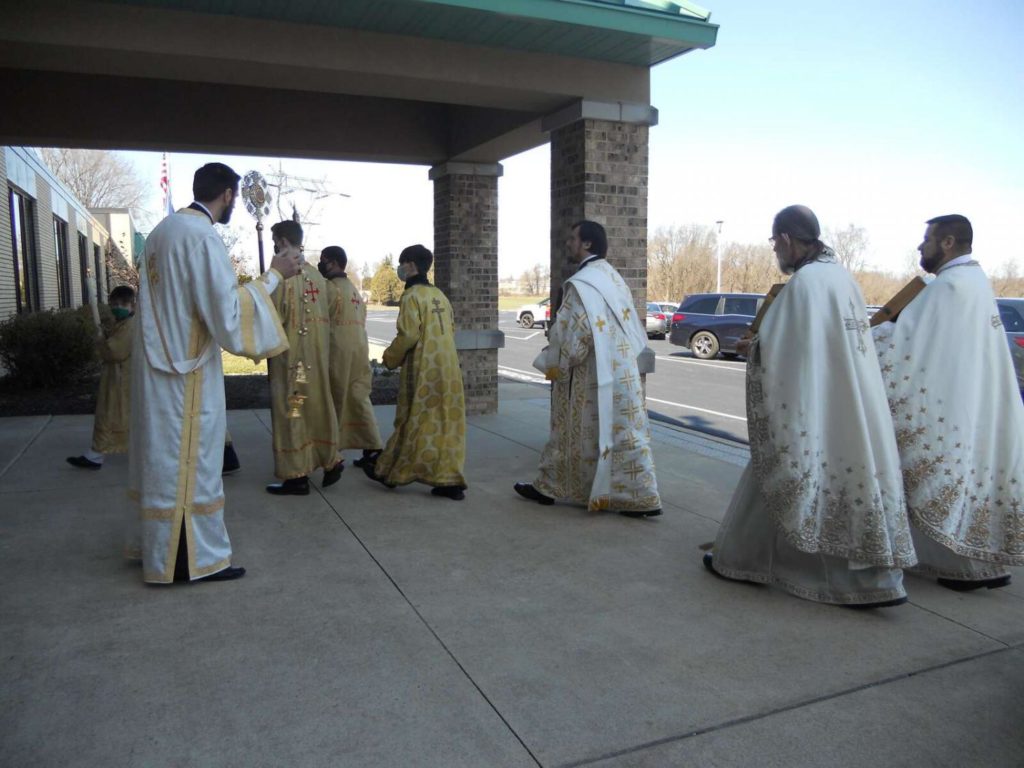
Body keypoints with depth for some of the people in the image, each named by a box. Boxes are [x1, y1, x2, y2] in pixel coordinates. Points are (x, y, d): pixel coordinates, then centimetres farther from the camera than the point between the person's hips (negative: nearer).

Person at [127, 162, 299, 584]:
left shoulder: (164, 229, 11)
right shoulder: (203, 236, -18)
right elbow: (227, 311, -21)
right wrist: (273, 275, -14)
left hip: (157, 363, 9)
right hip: (186, 369, -9)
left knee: (164, 455, 17)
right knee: (188, 459, 0)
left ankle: (157, 543, 30)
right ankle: (190, 559, 11)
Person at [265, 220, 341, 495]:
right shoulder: (317, 275, 8)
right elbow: (325, 315, 10)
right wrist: (319, 346, 16)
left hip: (290, 354, -7)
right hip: (317, 354, 7)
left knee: (291, 409, 0)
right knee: (318, 404, 15)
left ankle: (296, 476, 4)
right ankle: (330, 461, 22)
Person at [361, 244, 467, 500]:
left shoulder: (412, 296, -10)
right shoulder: (439, 295, 13)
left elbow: (408, 335, -15)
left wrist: (390, 358, 0)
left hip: (422, 368, -7)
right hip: (447, 367, 7)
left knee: (415, 421, 4)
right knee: (447, 423, 6)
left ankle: (390, 472, 21)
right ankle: (449, 481, 6)